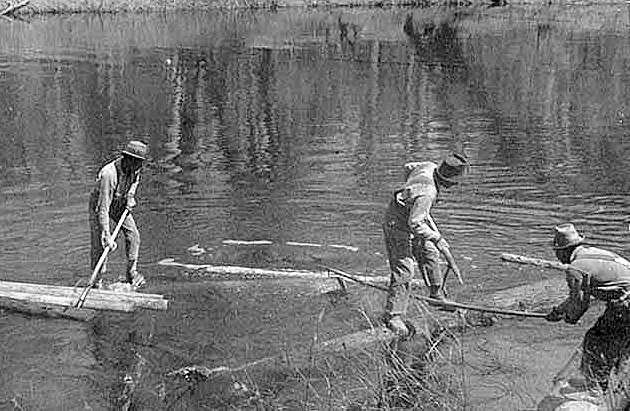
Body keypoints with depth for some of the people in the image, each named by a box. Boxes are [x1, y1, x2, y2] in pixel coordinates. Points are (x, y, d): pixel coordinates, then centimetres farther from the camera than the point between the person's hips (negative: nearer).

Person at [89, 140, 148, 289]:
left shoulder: (133, 167, -19)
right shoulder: (108, 174, -40)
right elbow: (103, 208, -40)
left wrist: (130, 196, -3)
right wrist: (107, 236, -42)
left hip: (120, 204, 6)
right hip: (99, 205, -6)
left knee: (133, 235, -4)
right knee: (99, 244, -9)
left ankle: (131, 274, 6)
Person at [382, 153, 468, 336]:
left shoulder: (429, 167, -9)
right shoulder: (427, 193, -34)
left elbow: (408, 167, 13)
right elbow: (415, 224, -33)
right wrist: (437, 238, -26)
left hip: (410, 221, 10)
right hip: (398, 224, -10)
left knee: (429, 254, 19)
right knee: (403, 269, -13)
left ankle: (437, 296, 36)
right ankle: (394, 316, -9)